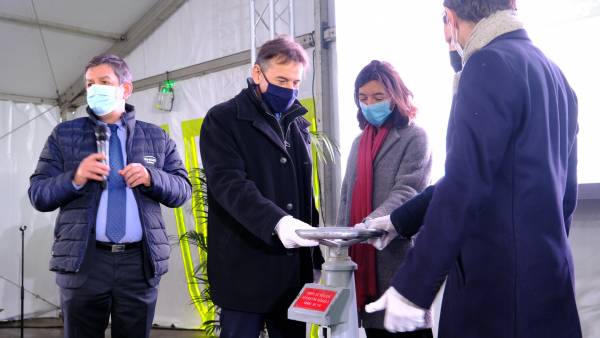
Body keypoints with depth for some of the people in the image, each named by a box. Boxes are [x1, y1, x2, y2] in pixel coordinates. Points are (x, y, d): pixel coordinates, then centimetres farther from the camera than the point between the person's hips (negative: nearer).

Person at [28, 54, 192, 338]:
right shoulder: (64, 135, 9)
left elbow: (183, 190, 7)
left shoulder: (156, 137, 11)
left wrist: (151, 177, -12)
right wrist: (75, 178, -15)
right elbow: (38, 194, 4)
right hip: (83, 261, 0)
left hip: (141, 262, 1)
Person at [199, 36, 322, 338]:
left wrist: (318, 248, 12)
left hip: (293, 265, 6)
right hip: (245, 267, -5)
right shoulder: (223, 119, -3)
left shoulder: (298, 123, 16)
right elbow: (229, 183, -17)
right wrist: (277, 222, -32)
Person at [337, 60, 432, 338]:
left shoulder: (414, 137, -2)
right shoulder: (360, 141, 18)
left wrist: (370, 224, -29)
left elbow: (406, 193, -14)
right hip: (362, 257, 6)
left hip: (399, 255, -6)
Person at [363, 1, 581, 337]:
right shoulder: (555, 75, 12)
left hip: (499, 285, -9)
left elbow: (464, 186, -21)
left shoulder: (490, 64, -14)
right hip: (548, 278, 9)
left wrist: (412, 288, -18)